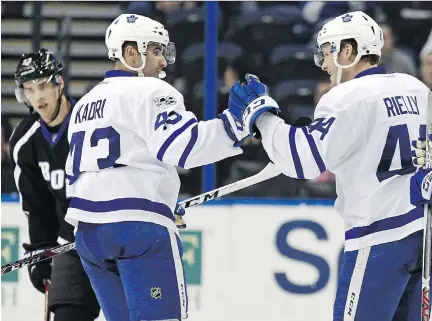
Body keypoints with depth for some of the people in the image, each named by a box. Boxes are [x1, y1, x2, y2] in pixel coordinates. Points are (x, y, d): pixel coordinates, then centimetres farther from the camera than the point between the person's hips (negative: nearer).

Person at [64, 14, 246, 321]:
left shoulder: (85, 104, 24)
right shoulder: (149, 91, -3)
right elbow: (182, 144, -18)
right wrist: (236, 121, -19)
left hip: (88, 227, 8)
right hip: (139, 226, -8)